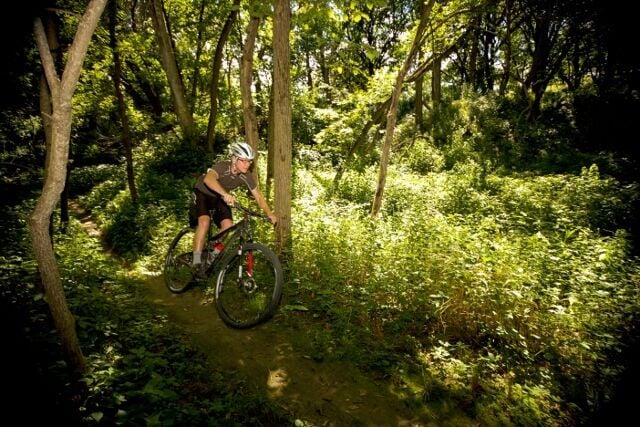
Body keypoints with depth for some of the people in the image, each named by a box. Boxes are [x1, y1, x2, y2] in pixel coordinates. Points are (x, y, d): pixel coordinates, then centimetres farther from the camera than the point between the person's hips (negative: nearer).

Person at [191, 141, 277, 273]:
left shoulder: (246, 176, -21)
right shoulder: (223, 166, -35)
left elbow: (258, 196, -14)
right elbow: (208, 179, -56)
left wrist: (270, 214, -27)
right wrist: (226, 194, -72)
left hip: (220, 197, 5)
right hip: (203, 193, -5)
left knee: (228, 226, -13)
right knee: (204, 221, -27)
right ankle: (197, 260, -17)